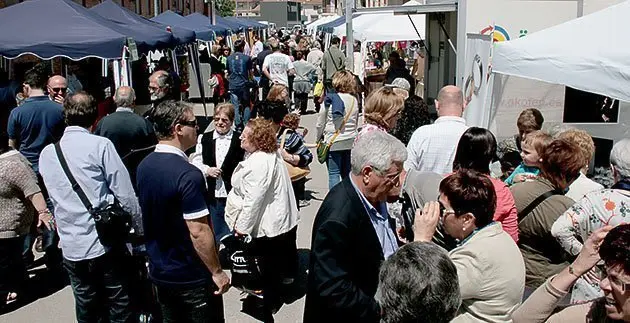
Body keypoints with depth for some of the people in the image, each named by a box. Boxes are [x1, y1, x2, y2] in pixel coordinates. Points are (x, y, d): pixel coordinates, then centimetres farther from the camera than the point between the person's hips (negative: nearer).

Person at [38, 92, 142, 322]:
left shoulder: (46, 154, 7)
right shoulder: (101, 145, -9)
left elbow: (55, 199, 14)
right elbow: (126, 196, -10)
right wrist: (141, 231, 0)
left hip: (71, 249, 5)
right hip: (107, 243, -4)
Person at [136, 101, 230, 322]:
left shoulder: (144, 167, 0)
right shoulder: (188, 175, -25)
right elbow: (198, 232, -26)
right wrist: (217, 272, -15)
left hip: (159, 272, 8)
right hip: (192, 277, -7)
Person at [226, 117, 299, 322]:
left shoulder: (259, 163, -26)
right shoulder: (271, 154, 6)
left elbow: (253, 199, -26)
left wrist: (242, 226, -16)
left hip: (269, 225, -10)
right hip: (283, 220, 10)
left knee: (270, 269, 5)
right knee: (281, 261, 24)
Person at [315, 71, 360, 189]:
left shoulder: (330, 99, -8)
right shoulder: (354, 100, 4)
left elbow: (320, 123, -2)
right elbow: (356, 123, 12)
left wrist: (319, 138, 12)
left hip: (333, 142, -4)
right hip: (351, 141, 4)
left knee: (334, 173, 0)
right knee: (348, 173, 12)